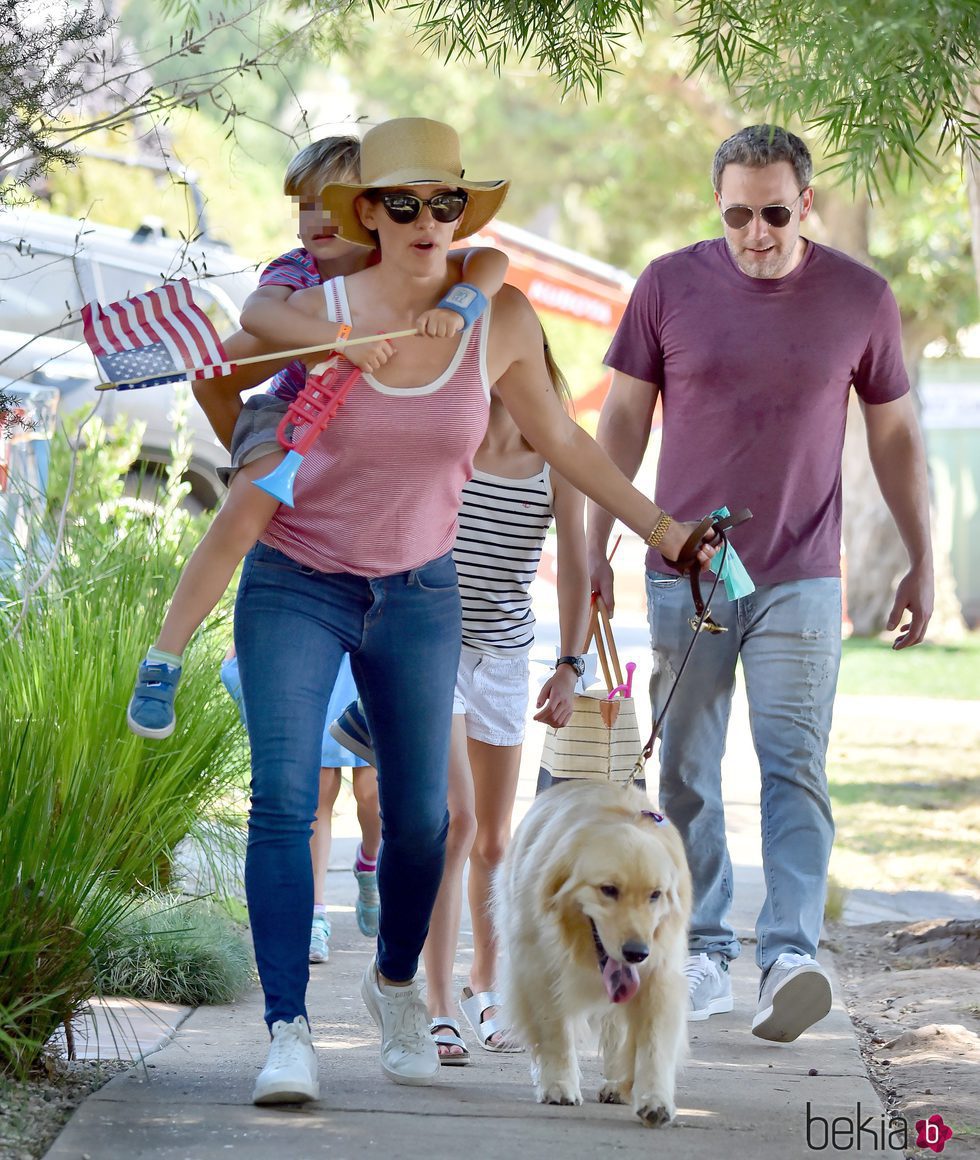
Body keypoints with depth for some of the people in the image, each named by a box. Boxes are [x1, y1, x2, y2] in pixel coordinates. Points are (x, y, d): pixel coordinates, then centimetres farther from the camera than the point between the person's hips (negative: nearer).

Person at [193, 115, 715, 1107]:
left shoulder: (501, 319, -8)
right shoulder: (313, 315, -15)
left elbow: (559, 440, 7)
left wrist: (655, 524, 10)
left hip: (417, 596, 3)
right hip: (296, 586, -2)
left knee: (418, 817, 7)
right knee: (284, 797, -18)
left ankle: (395, 981, 36)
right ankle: (288, 1033, -19)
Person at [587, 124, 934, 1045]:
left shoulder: (860, 299, 1)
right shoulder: (668, 287, 0)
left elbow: (894, 436, 10)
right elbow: (622, 421, 7)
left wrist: (921, 562, 9)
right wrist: (593, 546, 4)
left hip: (800, 580, -1)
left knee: (795, 767, -11)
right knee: (686, 777, 4)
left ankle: (791, 954, -19)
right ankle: (704, 953, 14)